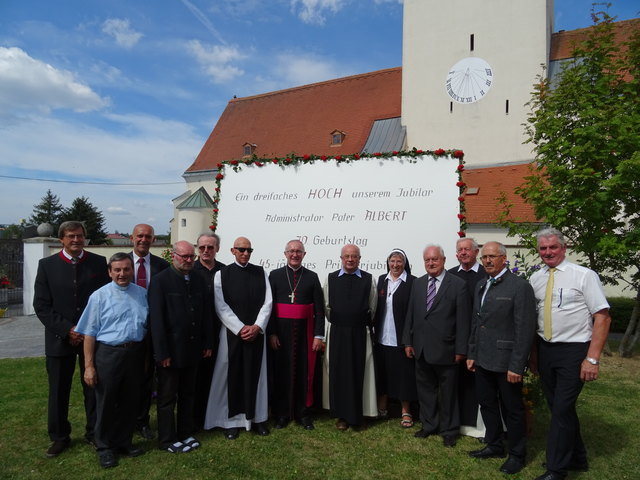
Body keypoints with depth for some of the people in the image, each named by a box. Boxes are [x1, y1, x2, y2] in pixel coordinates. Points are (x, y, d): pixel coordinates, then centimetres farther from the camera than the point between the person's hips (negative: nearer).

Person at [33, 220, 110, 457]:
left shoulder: (99, 263, 0)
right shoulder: (47, 265, 0)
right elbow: (41, 305, -3)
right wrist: (67, 330, -13)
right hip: (60, 338, 0)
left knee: (94, 388, 9)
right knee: (58, 391, 11)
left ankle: (93, 433, 27)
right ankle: (59, 437, 29)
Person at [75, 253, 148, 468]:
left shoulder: (142, 294, 4)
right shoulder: (99, 296, -6)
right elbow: (90, 333, -6)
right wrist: (89, 366, -8)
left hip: (135, 353, 3)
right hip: (108, 353, -3)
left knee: (130, 401, 14)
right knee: (106, 403, 10)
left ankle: (124, 441, 33)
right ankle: (105, 447, 28)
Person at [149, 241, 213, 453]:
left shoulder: (198, 280, 6)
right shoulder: (161, 280, -11)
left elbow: (206, 313, 10)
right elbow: (156, 318, -13)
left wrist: (208, 343, 8)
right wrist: (162, 352, -15)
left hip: (193, 349, 6)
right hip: (171, 351, -5)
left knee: (188, 395, 17)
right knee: (167, 398, 10)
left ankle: (186, 433, 32)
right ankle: (167, 440, 24)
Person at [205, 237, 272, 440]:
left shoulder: (261, 272, 6)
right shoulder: (222, 274, 0)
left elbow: (267, 302, 2)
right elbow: (221, 307, -6)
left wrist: (257, 327, -10)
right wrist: (240, 328, -12)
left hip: (256, 332, 2)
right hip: (232, 332, -2)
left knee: (256, 374, 9)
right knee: (232, 375, 5)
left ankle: (257, 418, 20)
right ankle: (232, 420, 17)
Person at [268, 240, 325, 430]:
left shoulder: (312, 277, 5)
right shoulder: (275, 275, 3)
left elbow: (319, 309, 3)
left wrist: (319, 335, -3)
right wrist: (271, 333, -6)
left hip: (305, 332, 1)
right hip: (281, 332, 0)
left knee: (304, 372, 6)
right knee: (282, 371, 6)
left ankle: (303, 413, 22)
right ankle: (282, 413, 22)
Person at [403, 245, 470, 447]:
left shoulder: (458, 285, -8)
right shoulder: (418, 283, 7)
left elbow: (463, 320, -9)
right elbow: (410, 314, 9)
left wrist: (460, 349, -10)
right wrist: (408, 341, 7)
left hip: (445, 350, -4)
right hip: (421, 349, 5)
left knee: (448, 393, 11)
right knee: (425, 390, 16)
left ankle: (449, 431, 28)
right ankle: (428, 425, 34)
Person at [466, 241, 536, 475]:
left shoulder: (520, 286, -13)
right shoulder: (480, 287, 11)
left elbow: (525, 329, -16)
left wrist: (516, 366, -17)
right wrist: (472, 354, 14)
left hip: (506, 362, -7)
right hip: (483, 360, 7)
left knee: (512, 410, 9)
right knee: (487, 405, 19)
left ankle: (517, 454, 28)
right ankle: (494, 445, 37)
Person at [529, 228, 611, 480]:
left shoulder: (584, 276, -10)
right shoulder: (536, 279, 5)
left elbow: (603, 317, -11)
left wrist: (592, 358, -15)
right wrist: (533, 353, 9)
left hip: (573, 350, -5)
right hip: (545, 350, 5)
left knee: (562, 410, -3)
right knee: (558, 408, 16)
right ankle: (577, 459, 36)